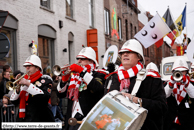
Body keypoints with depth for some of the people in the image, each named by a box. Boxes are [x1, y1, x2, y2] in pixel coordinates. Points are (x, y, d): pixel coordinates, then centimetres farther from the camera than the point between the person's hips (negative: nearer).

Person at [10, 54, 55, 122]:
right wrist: (17, 89, -7)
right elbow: (13, 100, 12)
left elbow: (45, 96, -21)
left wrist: (28, 84, -20)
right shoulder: (24, 80, 15)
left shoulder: (44, 80, 0)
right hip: (23, 119, 5)